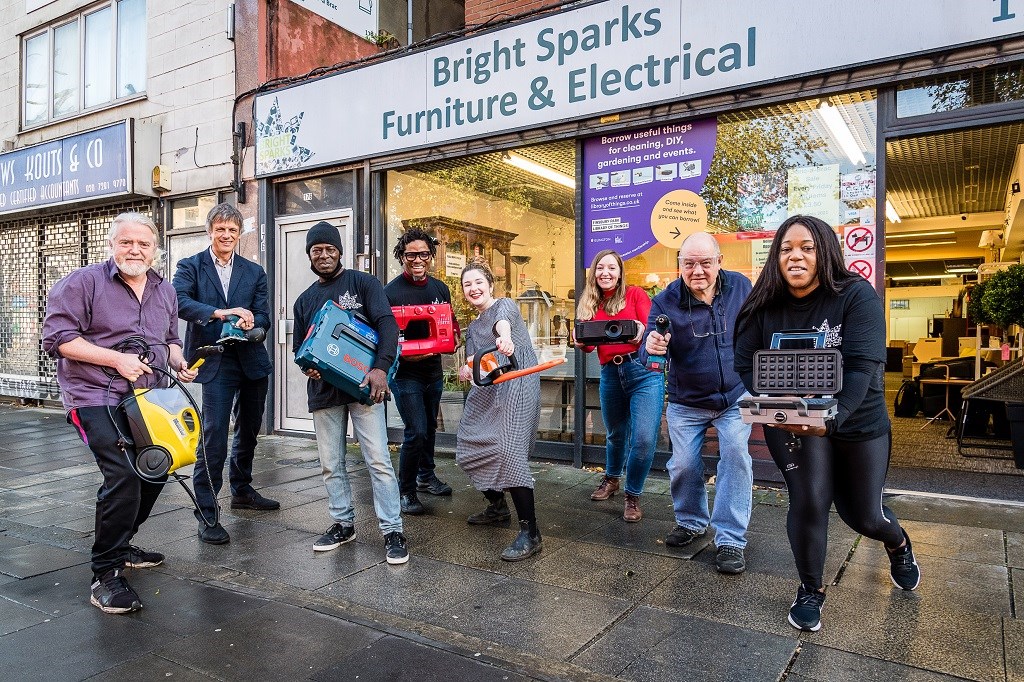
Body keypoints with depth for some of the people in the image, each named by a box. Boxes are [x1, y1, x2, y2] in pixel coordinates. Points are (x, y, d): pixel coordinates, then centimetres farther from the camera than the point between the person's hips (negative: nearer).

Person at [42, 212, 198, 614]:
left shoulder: (165, 291, 12)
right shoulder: (84, 282, -7)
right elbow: (58, 337, -12)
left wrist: (178, 361, 1)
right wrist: (117, 359, -19)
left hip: (146, 398, 8)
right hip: (97, 398, -7)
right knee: (123, 476, -20)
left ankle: (120, 546, 36)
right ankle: (106, 575, -7)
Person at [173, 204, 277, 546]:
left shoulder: (254, 272, 11)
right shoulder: (191, 266, 2)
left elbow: (263, 317, 3)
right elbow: (179, 301, -17)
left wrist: (251, 322, -20)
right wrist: (219, 313, -31)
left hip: (252, 360, 5)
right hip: (215, 362, -5)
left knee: (249, 429, 18)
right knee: (214, 436, -10)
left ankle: (242, 490, 38)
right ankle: (207, 514, -1)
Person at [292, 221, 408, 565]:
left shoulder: (363, 283, 1)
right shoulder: (304, 300, 17)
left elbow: (387, 324, -10)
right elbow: (299, 346, 21)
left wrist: (381, 368, -24)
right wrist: (308, 366, -3)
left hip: (363, 385, -5)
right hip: (323, 390, 5)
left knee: (378, 459, -7)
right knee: (331, 464, 11)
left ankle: (392, 531, -1)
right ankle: (343, 524, 25)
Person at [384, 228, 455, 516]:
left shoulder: (441, 289, 5)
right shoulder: (391, 292, -11)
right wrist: (402, 354, -27)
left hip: (433, 369, 6)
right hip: (404, 372, -6)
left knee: (429, 426, 19)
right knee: (416, 431, -11)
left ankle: (426, 476, 38)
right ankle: (405, 490, 7)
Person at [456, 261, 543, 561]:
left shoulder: (505, 305, 0)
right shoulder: (472, 328, 23)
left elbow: (503, 321, -25)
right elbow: (473, 363, 20)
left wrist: (504, 337, -49)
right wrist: (467, 370, -5)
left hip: (516, 386, -8)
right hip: (486, 392, 9)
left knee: (507, 452, -22)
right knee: (470, 448, 8)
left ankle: (530, 534, -19)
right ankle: (497, 506, 31)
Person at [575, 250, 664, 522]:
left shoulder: (635, 294, 3)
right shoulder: (590, 304, 13)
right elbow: (588, 343, 7)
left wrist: (641, 333, -28)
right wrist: (582, 342, -15)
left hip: (643, 370, -3)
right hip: (610, 374, 4)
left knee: (644, 438, -10)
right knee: (615, 434, 19)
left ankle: (633, 496, 10)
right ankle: (611, 479, 46)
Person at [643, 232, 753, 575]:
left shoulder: (741, 287, -11)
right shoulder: (665, 302, -16)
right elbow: (649, 358, -18)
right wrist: (651, 348, -43)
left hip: (736, 396, 0)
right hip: (687, 403, 0)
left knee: (735, 455, -11)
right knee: (683, 465, 3)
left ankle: (730, 540, 2)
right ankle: (691, 521, 31)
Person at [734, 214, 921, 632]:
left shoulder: (856, 295, -18)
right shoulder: (766, 307, -10)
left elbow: (862, 366, -27)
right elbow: (745, 366, -10)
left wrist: (831, 419, -41)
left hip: (857, 421, 0)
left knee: (863, 515, 11)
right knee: (808, 501, -13)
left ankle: (898, 543, 51)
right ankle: (810, 591, 16)